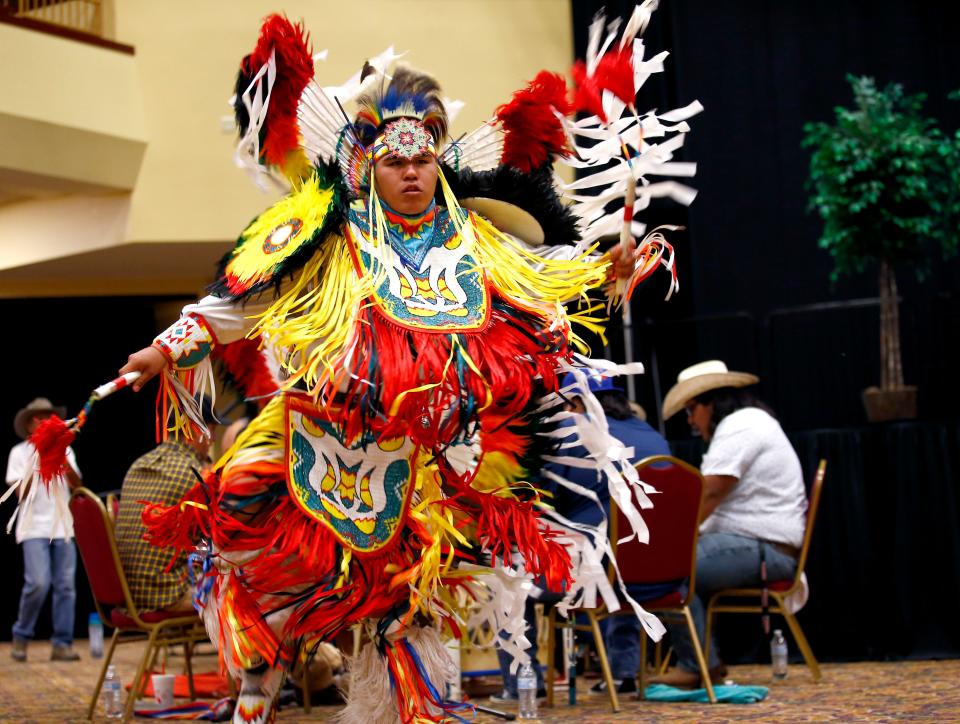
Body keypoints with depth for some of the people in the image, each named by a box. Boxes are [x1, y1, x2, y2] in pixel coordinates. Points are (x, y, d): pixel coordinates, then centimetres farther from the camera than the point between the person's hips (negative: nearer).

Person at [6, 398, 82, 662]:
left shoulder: (64, 450, 12)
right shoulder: (20, 452, 3)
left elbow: (76, 485, 2)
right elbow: (22, 493, -4)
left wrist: (64, 464, -15)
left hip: (63, 527, 4)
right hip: (34, 527, -4)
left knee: (65, 585, -1)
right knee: (38, 583, -16)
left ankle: (62, 644, 2)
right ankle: (21, 637, 3)